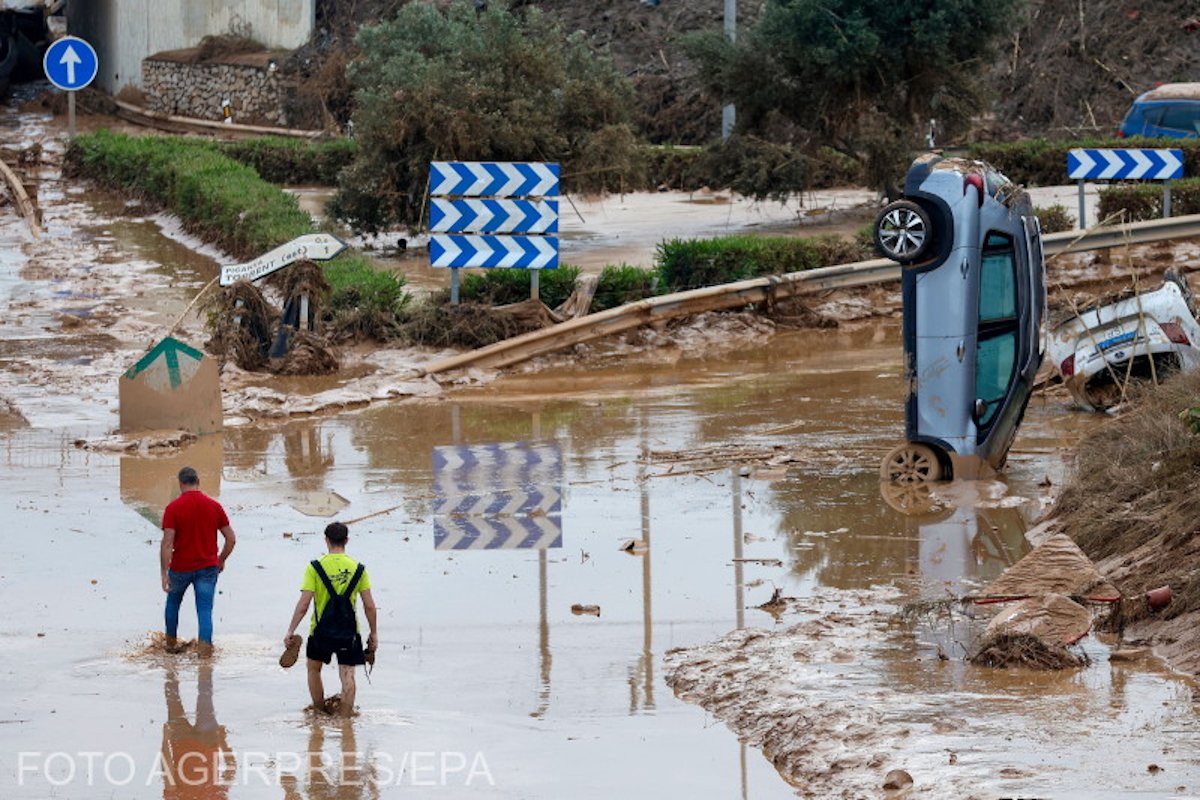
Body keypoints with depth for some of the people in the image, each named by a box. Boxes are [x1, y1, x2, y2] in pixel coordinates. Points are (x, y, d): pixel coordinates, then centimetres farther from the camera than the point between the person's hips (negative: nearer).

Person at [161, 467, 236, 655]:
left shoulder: (173, 508, -11)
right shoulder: (214, 506, -1)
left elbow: (167, 543, -16)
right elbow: (231, 539, 3)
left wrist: (164, 573, -14)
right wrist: (221, 561, 18)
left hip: (181, 567, -1)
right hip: (208, 567, 1)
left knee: (173, 602, 24)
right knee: (205, 610, 0)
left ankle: (171, 643, 35)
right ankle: (205, 649, -15)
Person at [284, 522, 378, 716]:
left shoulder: (315, 568, -9)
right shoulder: (358, 569, -2)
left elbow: (303, 604, -13)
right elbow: (369, 606, -2)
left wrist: (291, 631, -8)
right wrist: (373, 634, 9)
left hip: (321, 631, -1)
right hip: (349, 632, 1)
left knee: (314, 669, 21)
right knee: (347, 675, 4)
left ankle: (320, 713, 27)